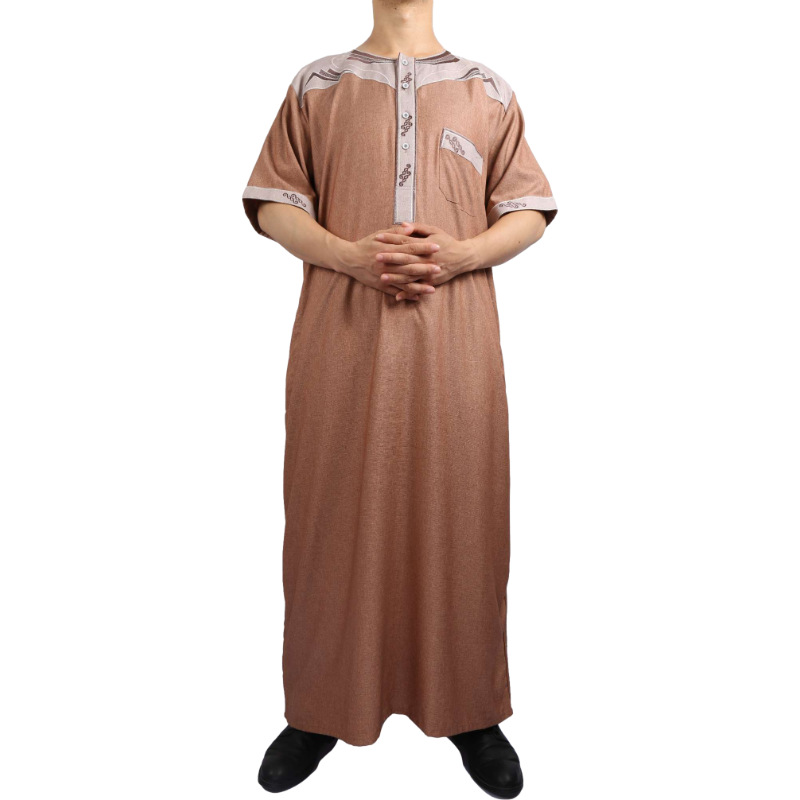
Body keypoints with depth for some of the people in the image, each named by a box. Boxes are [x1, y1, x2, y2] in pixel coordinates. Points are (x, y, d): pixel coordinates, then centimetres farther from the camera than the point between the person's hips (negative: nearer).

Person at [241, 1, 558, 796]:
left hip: (456, 341, 1)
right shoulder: (316, 84, 14)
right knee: (337, 514, 4)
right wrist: (350, 255, -12)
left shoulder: (487, 89, 15)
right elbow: (275, 205, 7)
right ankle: (322, 709, 23)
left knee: (458, 515, 4)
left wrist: (461, 254, -11)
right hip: (340, 337, 0)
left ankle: (468, 709, 22)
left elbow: (528, 210, 10)